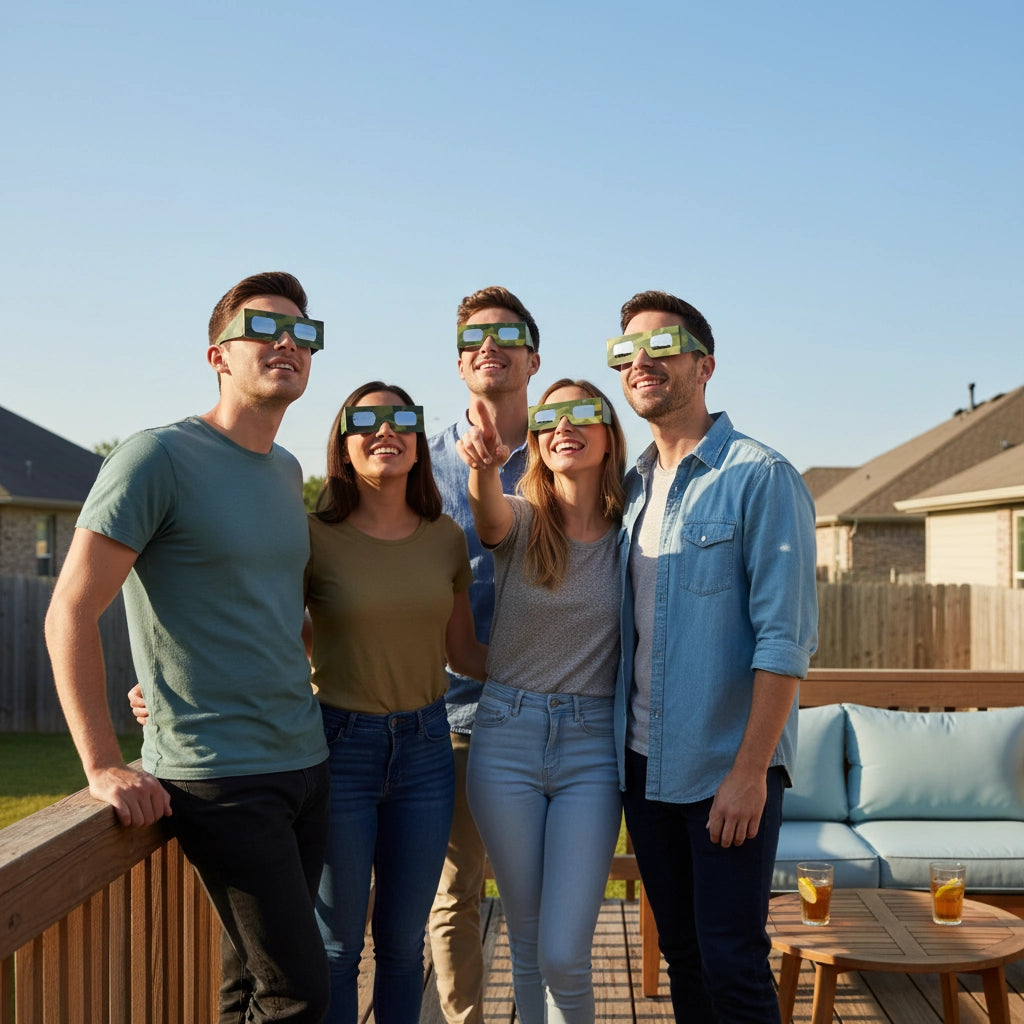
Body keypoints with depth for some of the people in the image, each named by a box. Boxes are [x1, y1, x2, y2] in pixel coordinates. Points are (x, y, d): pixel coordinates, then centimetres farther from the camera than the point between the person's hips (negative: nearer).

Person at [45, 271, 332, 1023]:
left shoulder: (289, 473, 12)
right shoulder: (159, 458, -11)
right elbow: (71, 614, -13)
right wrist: (103, 767, -16)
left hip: (306, 764, 7)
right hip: (219, 780, -7)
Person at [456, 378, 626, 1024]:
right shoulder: (519, 520, -1)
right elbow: (489, 512, -26)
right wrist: (484, 466, -50)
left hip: (593, 748, 0)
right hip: (507, 741, 0)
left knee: (564, 956, -6)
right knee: (527, 944, 11)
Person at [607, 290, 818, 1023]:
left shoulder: (759, 478, -10)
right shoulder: (633, 487, 11)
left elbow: (785, 636, -16)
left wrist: (749, 770, -20)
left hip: (727, 767, -6)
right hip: (644, 761, 6)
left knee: (732, 965, -2)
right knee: (681, 953, 15)